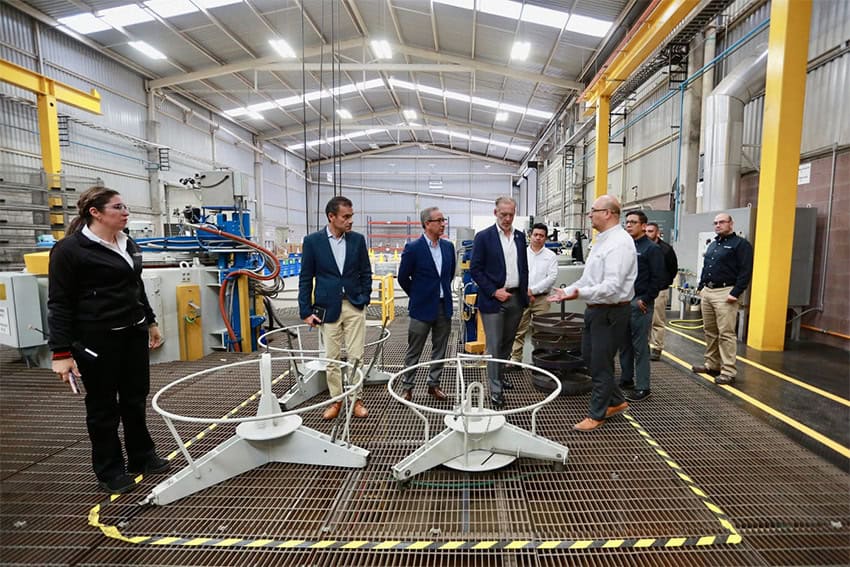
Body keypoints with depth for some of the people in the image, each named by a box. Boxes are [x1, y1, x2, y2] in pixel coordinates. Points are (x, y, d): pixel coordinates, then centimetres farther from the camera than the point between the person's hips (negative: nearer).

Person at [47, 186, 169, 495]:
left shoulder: (129, 245, 10)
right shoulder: (70, 249, -11)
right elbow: (59, 304, -12)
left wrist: (150, 322, 21)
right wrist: (61, 352, -14)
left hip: (133, 335, 6)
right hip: (97, 341, -6)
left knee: (136, 398, 15)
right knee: (103, 406, 8)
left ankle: (142, 457, 31)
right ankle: (109, 471, 24)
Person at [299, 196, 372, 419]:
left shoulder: (358, 239, 2)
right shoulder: (312, 241, -3)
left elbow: (365, 273, 9)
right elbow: (306, 278, 0)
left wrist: (365, 299, 0)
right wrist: (306, 311, -3)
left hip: (354, 306, 1)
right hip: (327, 307, -1)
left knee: (355, 356, 4)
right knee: (331, 358, 8)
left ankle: (356, 399, 20)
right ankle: (336, 400, 24)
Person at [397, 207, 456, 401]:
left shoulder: (448, 246, 5)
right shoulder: (413, 248, -11)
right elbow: (403, 277, -3)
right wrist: (417, 295, 5)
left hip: (444, 306, 5)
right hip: (422, 307, -5)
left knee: (440, 349, 13)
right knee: (414, 351, 6)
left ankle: (434, 384, 27)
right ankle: (407, 386, 21)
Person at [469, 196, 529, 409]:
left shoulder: (520, 236, 10)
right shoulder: (483, 237, -7)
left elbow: (524, 266, 16)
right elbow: (475, 269, -9)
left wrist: (524, 292, 8)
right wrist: (494, 291, -14)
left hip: (516, 298, 6)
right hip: (493, 299, -5)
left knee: (507, 343, 17)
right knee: (494, 346, -1)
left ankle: (498, 376, 35)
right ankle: (496, 389, 8)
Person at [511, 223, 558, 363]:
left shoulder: (551, 256, 3)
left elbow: (552, 277, -6)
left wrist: (532, 290, -11)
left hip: (541, 298, 0)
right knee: (519, 330, 2)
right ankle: (515, 358, 10)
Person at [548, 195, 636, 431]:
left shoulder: (619, 243, -19)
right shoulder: (602, 240, 13)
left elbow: (612, 286, -28)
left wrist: (580, 293, -39)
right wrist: (567, 291, 16)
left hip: (610, 312, -10)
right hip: (595, 309, 10)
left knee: (600, 365, 3)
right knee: (589, 357, 18)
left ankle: (597, 414, 21)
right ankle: (616, 401, 35)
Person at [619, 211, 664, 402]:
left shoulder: (652, 248, -5)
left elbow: (658, 278, -10)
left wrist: (645, 300, -12)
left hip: (639, 303, -7)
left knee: (640, 346, -3)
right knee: (624, 344, 13)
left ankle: (643, 387, 6)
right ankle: (626, 379, 25)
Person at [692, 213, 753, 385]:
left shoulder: (740, 244, -5)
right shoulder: (713, 244, 21)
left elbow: (746, 271, -12)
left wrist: (736, 293, -18)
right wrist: (700, 287, 16)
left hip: (725, 293, -8)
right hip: (707, 292, 8)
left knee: (726, 334, -7)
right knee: (710, 331, 12)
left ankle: (728, 371, -2)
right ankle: (712, 365, 22)